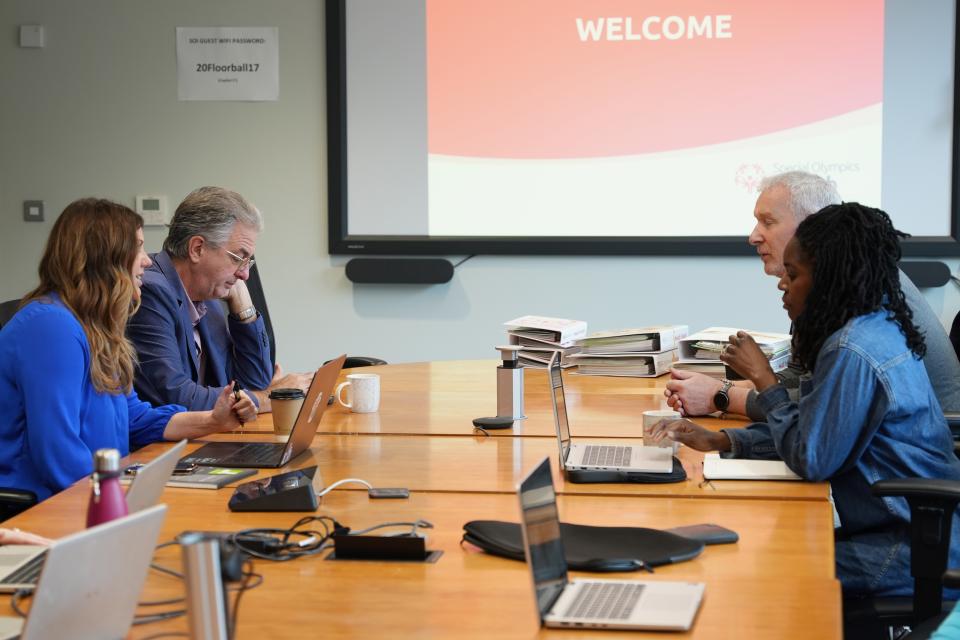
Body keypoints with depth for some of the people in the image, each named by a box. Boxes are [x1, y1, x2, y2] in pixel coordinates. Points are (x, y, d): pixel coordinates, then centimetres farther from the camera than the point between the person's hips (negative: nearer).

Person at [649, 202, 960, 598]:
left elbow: (810, 460, -18)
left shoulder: (852, 351, -22)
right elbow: (810, 427, 14)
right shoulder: (878, 330, 10)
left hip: (915, 555, -9)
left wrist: (762, 378, -8)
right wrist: (718, 441, 6)